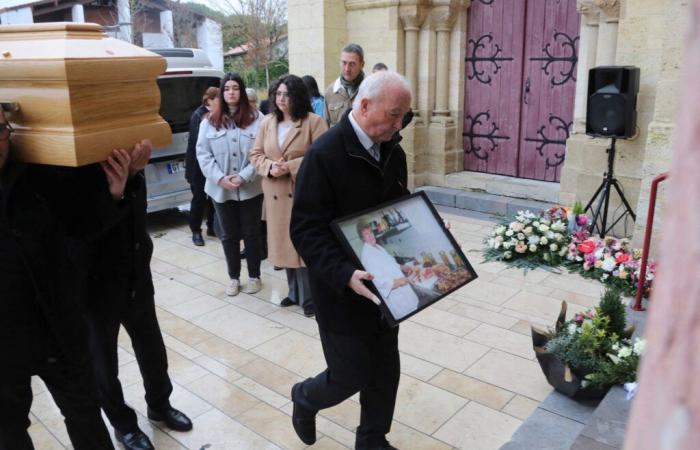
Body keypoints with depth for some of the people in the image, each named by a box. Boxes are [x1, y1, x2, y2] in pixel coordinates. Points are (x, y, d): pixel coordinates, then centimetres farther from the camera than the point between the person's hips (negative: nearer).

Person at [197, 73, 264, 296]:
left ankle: (254, 276, 25)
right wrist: (220, 178, -12)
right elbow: (203, 153, 0)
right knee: (229, 235, 13)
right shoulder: (210, 121, 4)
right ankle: (234, 278, 28)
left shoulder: (256, 118, -5)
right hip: (221, 189, 3)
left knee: (251, 234, 9)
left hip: (250, 189, -2)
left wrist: (244, 177, -16)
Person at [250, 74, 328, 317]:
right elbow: (256, 154, 12)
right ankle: (295, 292, 27)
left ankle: (309, 297, 10)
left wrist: (291, 167, -18)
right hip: (276, 193, 5)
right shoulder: (267, 122, 10)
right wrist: (269, 167, -10)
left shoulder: (313, 121, -7)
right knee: (285, 243, 11)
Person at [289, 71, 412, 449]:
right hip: (342, 289, -7)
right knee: (351, 375, 5)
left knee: (385, 371, 15)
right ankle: (305, 398, 38)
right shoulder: (325, 154, -20)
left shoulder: (393, 152, 3)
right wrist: (345, 274, -33)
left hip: (384, 283, 7)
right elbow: (306, 231, -22)